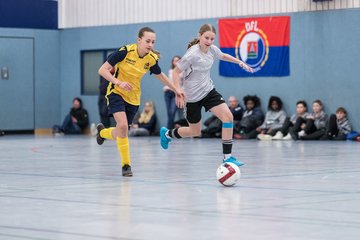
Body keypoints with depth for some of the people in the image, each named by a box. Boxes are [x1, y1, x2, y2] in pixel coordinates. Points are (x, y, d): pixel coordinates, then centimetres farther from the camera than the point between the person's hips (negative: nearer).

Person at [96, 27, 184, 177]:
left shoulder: (151, 59, -9)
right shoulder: (125, 51, -21)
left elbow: (160, 76, 13)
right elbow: (102, 70, -19)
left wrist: (175, 89, 13)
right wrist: (119, 82, -31)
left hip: (133, 98, 5)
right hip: (117, 93, -4)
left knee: (122, 132, 9)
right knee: (123, 125, -25)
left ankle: (102, 132, 46)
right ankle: (126, 164, -11)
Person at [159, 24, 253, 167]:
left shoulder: (212, 49, -4)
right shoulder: (192, 54, -24)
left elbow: (223, 56, 21)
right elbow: (176, 72, -16)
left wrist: (240, 62, 13)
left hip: (208, 91, 6)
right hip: (192, 96, -6)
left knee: (228, 116, -15)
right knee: (195, 131, 8)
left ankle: (227, 157, -10)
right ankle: (167, 133, 39)